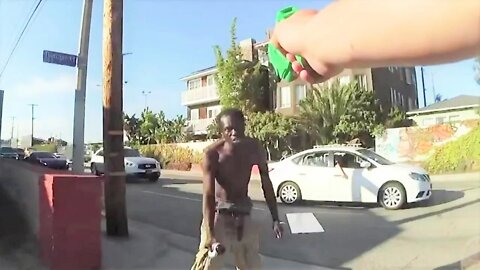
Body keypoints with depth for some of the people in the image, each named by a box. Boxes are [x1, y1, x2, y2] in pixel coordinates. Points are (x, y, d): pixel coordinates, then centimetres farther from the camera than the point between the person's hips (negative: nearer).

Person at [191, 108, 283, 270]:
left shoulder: (254, 148, -9)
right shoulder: (213, 153, -21)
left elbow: (266, 184, 0)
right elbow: (208, 194, -24)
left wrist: (275, 219, 1)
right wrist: (210, 233, -31)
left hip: (244, 213, 4)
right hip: (219, 213, -4)